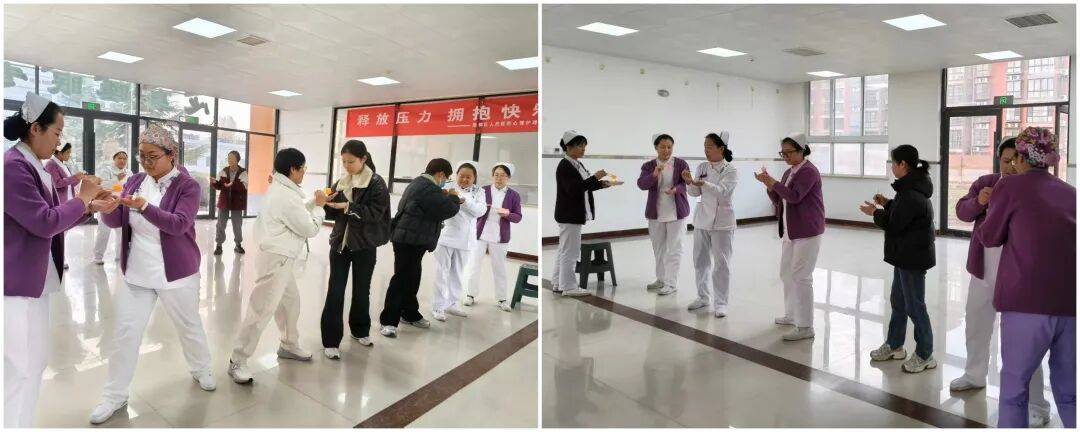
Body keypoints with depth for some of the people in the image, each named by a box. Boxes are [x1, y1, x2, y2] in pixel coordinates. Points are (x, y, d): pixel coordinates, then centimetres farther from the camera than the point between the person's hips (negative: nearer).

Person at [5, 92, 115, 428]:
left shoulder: (35, 167, 14)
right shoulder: (12, 166, -17)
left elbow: (54, 220, 18)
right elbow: (44, 222, -21)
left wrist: (91, 207, 6)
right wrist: (82, 198, -10)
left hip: (35, 280, 10)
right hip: (17, 283, -10)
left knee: (35, 362, 17)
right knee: (21, 369, -4)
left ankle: (19, 424, 29)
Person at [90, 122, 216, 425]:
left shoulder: (187, 186, -11)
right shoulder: (134, 181, 4)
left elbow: (178, 224, -23)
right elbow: (116, 222, 0)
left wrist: (144, 207, -37)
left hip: (176, 273, -3)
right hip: (136, 274, 4)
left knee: (189, 326, 14)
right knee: (125, 333, 4)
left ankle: (201, 370, 38)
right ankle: (114, 396, 17)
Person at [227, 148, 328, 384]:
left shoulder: (279, 189, 9)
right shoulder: (286, 197, -22)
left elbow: (298, 213, 19)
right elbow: (310, 229, -15)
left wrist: (314, 202, 9)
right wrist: (319, 206, -1)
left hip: (281, 258, 11)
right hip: (278, 259, -11)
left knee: (291, 300, 22)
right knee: (261, 310, -5)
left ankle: (288, 345, 38)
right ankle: (237, 361, 3)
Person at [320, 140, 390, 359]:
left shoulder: (377, 183, -8)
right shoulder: (341, 182, 6)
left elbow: (375, 213, -18)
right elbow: (333, 214, 9)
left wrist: (348, 207, -26)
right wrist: (328, 204, -12)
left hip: (364, 246, -3)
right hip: (340, 243, 3)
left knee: (361, 291, 13)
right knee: (335, 292, -2)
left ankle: (360, 330, 34)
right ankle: (331, 340, 5)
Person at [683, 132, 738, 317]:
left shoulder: (731, 170, -9)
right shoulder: (702, 167, 5)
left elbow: (722, 191, -23)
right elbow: (695, 193, 1)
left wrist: (704, 184, -40)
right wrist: (689, 182, -20)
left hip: (722, 222, -5)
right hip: (702, 219, 5)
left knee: (721, 263, -1)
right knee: (701, 260, 12)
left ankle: (721, 303, 8)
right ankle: (704, 297, 27)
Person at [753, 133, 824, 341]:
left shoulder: (809, 171, -13)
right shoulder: (788, 173, 14)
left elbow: (794, 196, -24)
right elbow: (778, 200, 13)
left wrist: (772, 181, -20)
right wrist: (768, 184, -2)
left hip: (807, 231, -9)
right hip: (790, 231, 9)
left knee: (801, 276, -9)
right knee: (787, 273, 16)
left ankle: (805, 327, -5)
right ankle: (792, 315, 31)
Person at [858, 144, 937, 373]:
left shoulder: (911, 194, -23)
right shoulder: (913, 187, 9)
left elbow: (894, 224, -21)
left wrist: (875, 213, -7)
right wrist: (887, 204, 9)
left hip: (913, 257, -11)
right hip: (905, 255, 11)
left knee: (915, 305, 1)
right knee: (898, 300, 19)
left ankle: (925, 356, 13)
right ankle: (894, 345, 32)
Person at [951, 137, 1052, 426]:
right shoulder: (985, 183, 4)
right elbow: (962, 211, -1)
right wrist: (979, 201, -21)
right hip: (983, 271, 6)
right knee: (975, 327, 21)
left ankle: (1036, 407, 5)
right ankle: (975, 375, 44)